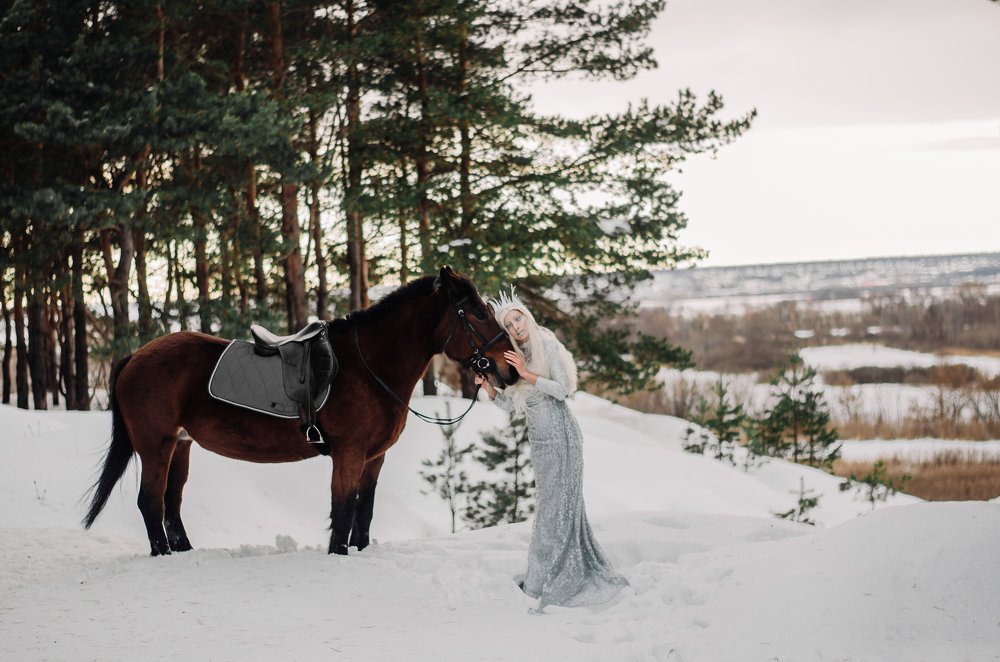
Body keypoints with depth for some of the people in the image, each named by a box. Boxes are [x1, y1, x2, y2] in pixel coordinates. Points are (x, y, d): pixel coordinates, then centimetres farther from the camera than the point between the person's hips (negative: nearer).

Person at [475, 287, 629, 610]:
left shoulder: (547, 345, -5)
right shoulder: (518, 356, 13)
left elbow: (562, 389, -14)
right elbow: (508, 404, 11)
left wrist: (528, 374, -17)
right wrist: (488, 387, -5)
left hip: (560, 435, -8)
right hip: (538, 439, 8)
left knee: (557, 504, -5)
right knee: (553, 504, 10)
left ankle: (540, 583, -5)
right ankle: (581, 576, 18)